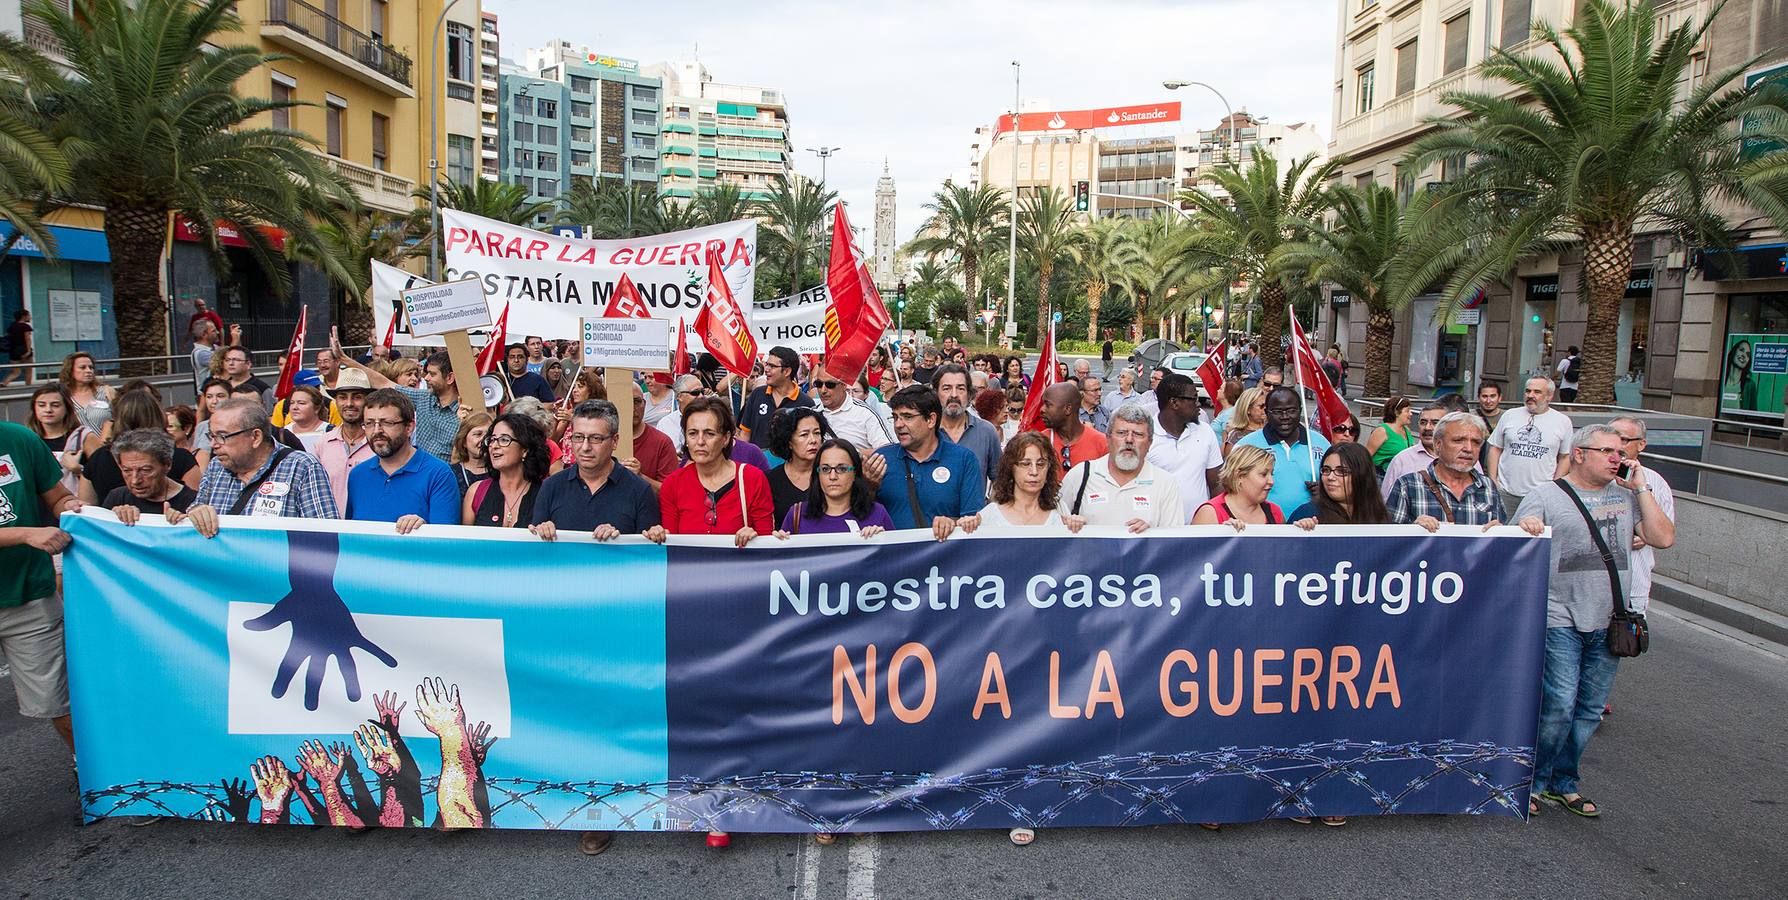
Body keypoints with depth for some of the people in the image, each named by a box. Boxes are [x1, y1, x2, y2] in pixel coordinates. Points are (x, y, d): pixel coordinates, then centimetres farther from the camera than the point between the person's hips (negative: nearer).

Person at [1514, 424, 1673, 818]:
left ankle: (1565, 783, 25)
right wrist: (1524, 527, -26)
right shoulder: (1545, 495, 0)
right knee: (1558, 707, -10)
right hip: (1560, 620, -5)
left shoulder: (1626, 495, 11)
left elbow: (1664, 538, 1)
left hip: (1608, 624, 5)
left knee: (1589, 711, 11)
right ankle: (1532, 781, 8)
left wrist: (1641, 488, -1)